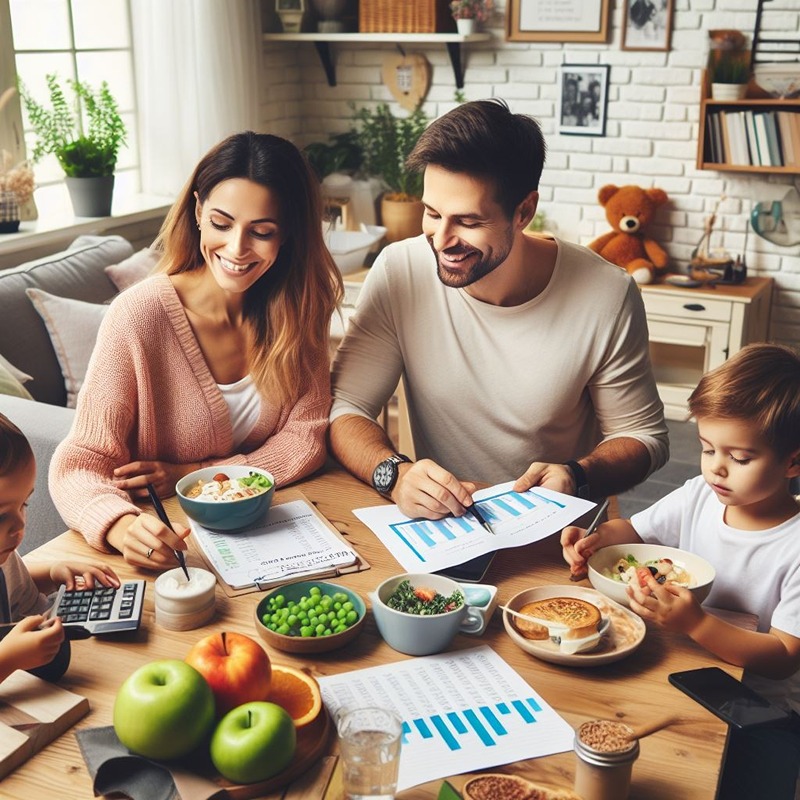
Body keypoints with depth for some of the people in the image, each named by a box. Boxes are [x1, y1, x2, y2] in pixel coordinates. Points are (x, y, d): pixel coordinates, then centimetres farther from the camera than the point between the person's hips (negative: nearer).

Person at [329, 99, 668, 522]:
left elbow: (643, 436, -1)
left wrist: (578, 475, -22)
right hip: (436, 527, 1)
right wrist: (393, 473, -28)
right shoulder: (398, 273, -12)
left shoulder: (607, 296, -14)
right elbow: (345, 408, -7)